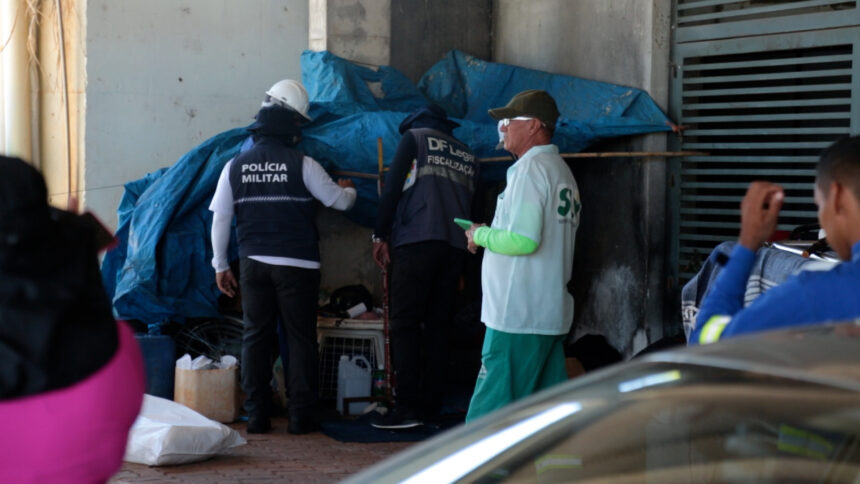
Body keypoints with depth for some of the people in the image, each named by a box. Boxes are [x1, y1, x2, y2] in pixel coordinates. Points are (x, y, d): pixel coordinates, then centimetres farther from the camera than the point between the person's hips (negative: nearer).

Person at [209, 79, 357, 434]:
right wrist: (348, 189, 26)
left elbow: (220, 220, 4)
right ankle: (301, 416, 4)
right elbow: (340, 201, 2)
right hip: (297, 264, -3)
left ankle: (257, 417, 9)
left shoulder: (235, 166, 3)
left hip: (253, 263, 3)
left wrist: (221, 265, 12)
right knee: (301, 338, 4)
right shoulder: (302, 164, -5)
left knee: (255, 338, 9)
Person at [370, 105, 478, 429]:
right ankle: (431, 404, 5)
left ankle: (408, 406, -14)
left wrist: (380, 235, 2)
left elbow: (392, 187, 0)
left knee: (405, 325, -6)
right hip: (455, 247, 5)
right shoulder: (468, 156, 24)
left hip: (416, 241, -5)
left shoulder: (414, 137, 10)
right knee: (438, 326, 8)